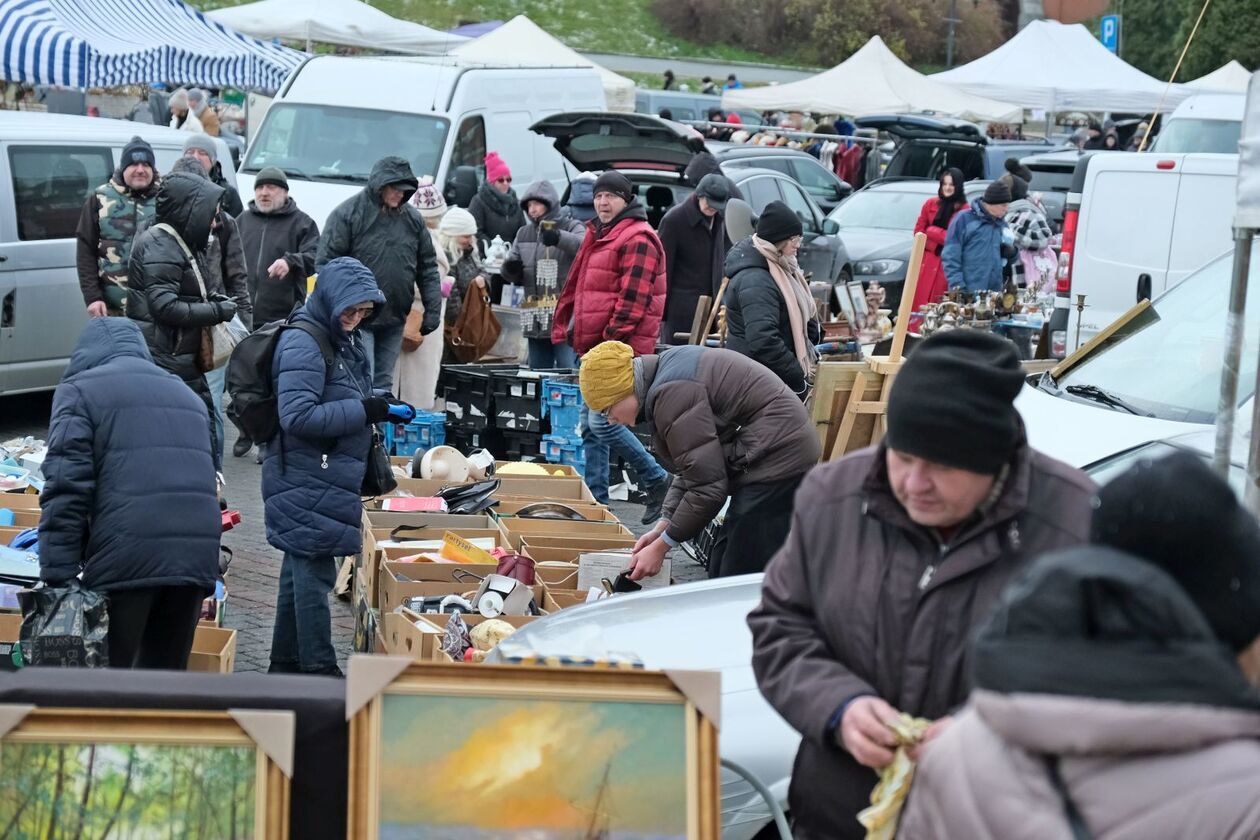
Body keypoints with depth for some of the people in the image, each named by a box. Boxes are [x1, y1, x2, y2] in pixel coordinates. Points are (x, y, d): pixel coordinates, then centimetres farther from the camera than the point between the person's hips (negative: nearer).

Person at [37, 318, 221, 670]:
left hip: (128, 557, -6)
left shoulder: (80, 389, 8)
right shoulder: (184, 393, 29)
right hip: (197, 554, 6)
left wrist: (57, 577, -7)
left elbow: (65, 489, -4)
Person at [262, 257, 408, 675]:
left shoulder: (346, 339, 12)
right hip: (306, 481, -10)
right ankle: (318, 668, 4)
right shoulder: (302, 344, -18)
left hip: (328, 479, 10)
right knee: (314, 572, -3)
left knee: (302, 569, 17)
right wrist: (364, 411, -24)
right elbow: (297, 416, -25)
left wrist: (382, 405, 6)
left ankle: (286, 663, 27)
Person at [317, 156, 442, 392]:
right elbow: (325, 263, -9)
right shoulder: (348, 213, -8)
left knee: (383, 385, 11)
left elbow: (427, 267, 14)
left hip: (394, 320, 6)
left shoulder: (412, 218, 10)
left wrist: (433, 310, 7)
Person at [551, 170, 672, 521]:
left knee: (602, 422, -14)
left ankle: (657, 481, 0)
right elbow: (577, 288, 26)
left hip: (618, 348, -10)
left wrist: (614, 340, -22)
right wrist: (566, 328, 18)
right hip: (593, 347, 10)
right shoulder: (598, 236, 20)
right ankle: (595, 499, 15)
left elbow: (633, 298, -19)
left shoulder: (638, 239, -11)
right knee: (590, 426, 10)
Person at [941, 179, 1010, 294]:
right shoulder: (964, 219, -3)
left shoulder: (1001, 224, 15)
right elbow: (950, 256, -8)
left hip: (994, 293, 6)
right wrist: (957, 285, -15)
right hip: (967, 293, -6)